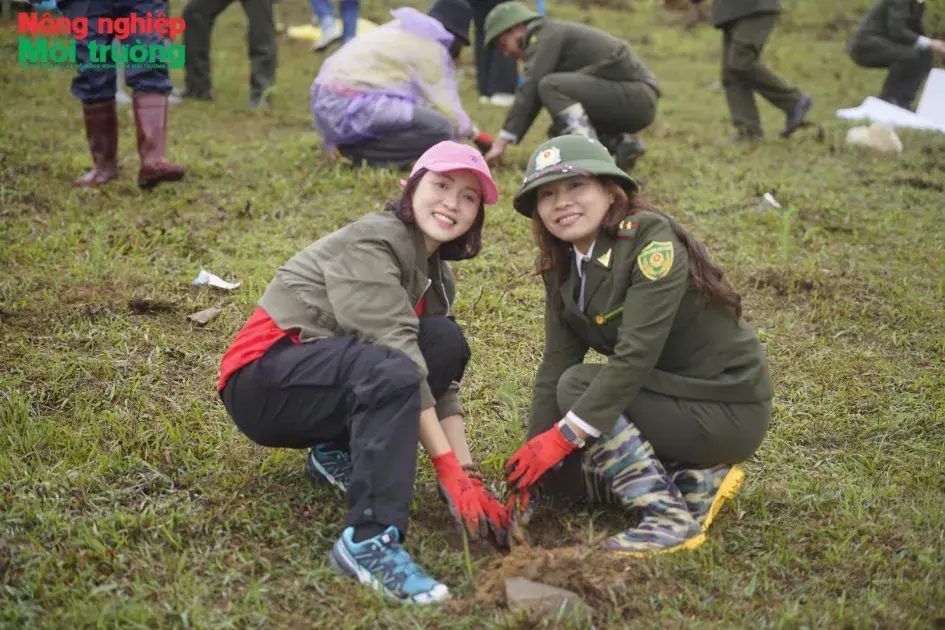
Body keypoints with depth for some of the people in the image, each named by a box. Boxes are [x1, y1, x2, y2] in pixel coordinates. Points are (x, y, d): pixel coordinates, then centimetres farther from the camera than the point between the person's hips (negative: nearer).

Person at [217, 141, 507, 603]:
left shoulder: (435, 275, 10)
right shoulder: (371, 242, -16)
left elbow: (442, 382, 1)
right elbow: (398, 362, -26)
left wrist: (469, 477, -12)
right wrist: (450, 472, -29)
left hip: (326, 382, 8)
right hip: (262, 382, -8)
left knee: (446, 340, -10)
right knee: (391, 372, -35)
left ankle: (338, 453, -3)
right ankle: (369, 541, -36)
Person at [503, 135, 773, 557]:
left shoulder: (651, 238, -21)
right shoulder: (563, 269, 3)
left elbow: (637, 354, -29)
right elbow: (555, 364, -2)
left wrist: (565, 435, -30)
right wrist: (531, 462, -11)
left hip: (727, 408, -8)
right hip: (668, 394, 8)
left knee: (578, 385, -21)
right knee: (555, 471, 2)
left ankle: (671, 517, -21)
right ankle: (697, 480, 3)